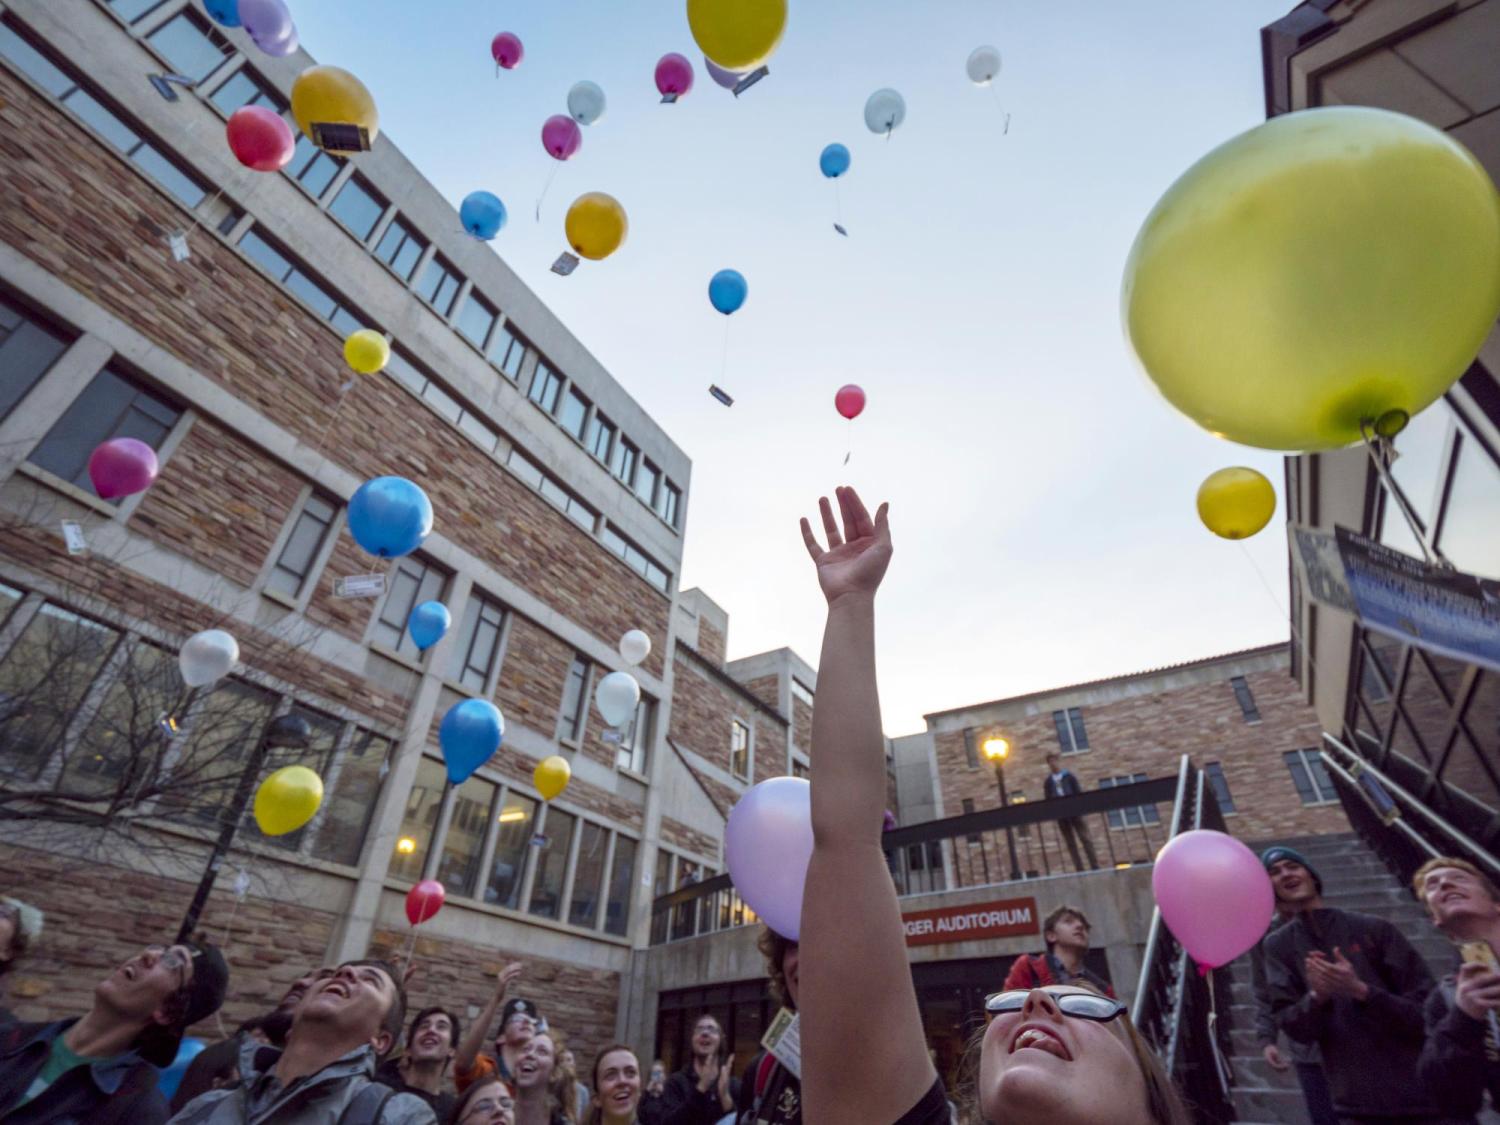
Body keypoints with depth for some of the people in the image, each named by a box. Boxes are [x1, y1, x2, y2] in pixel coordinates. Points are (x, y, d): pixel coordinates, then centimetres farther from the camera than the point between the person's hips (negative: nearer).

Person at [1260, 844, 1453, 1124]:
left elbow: (1428, 1010, -5)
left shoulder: (1372, 928, -3)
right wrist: (1316, 997, -24)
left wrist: (1361, 991, -21)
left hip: (1424, 1092, 0)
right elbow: (1294, 1027, -4)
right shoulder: (1279, 946, 0)